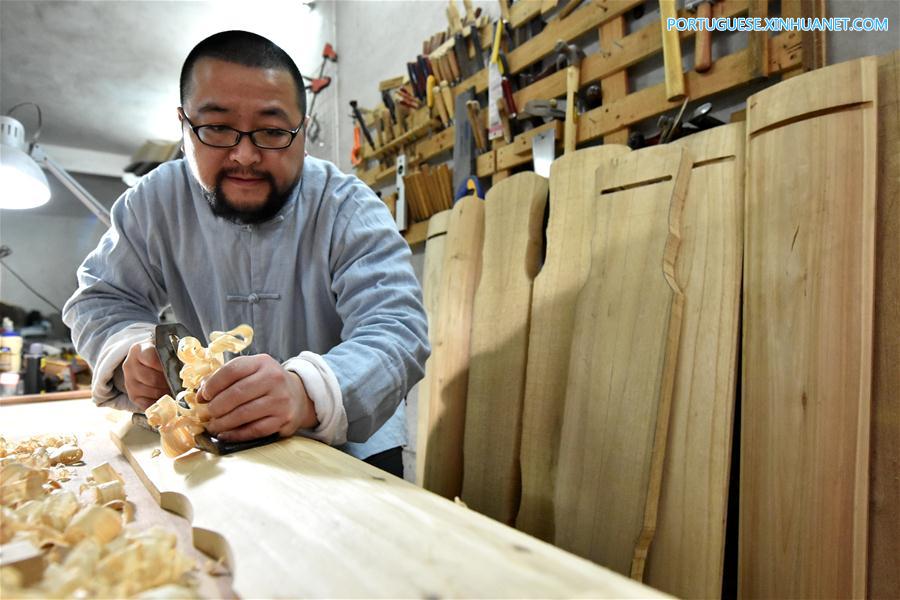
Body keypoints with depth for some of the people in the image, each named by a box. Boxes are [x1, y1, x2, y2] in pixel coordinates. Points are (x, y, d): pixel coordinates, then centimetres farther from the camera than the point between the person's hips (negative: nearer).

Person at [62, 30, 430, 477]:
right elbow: (101, 299, 7)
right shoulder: (156, 201, -5)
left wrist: (308, 392, -46)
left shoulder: (350, 210, -16)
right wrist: (131, 350, -17)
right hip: (215, 443, 4)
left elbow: (397, 329, -26)